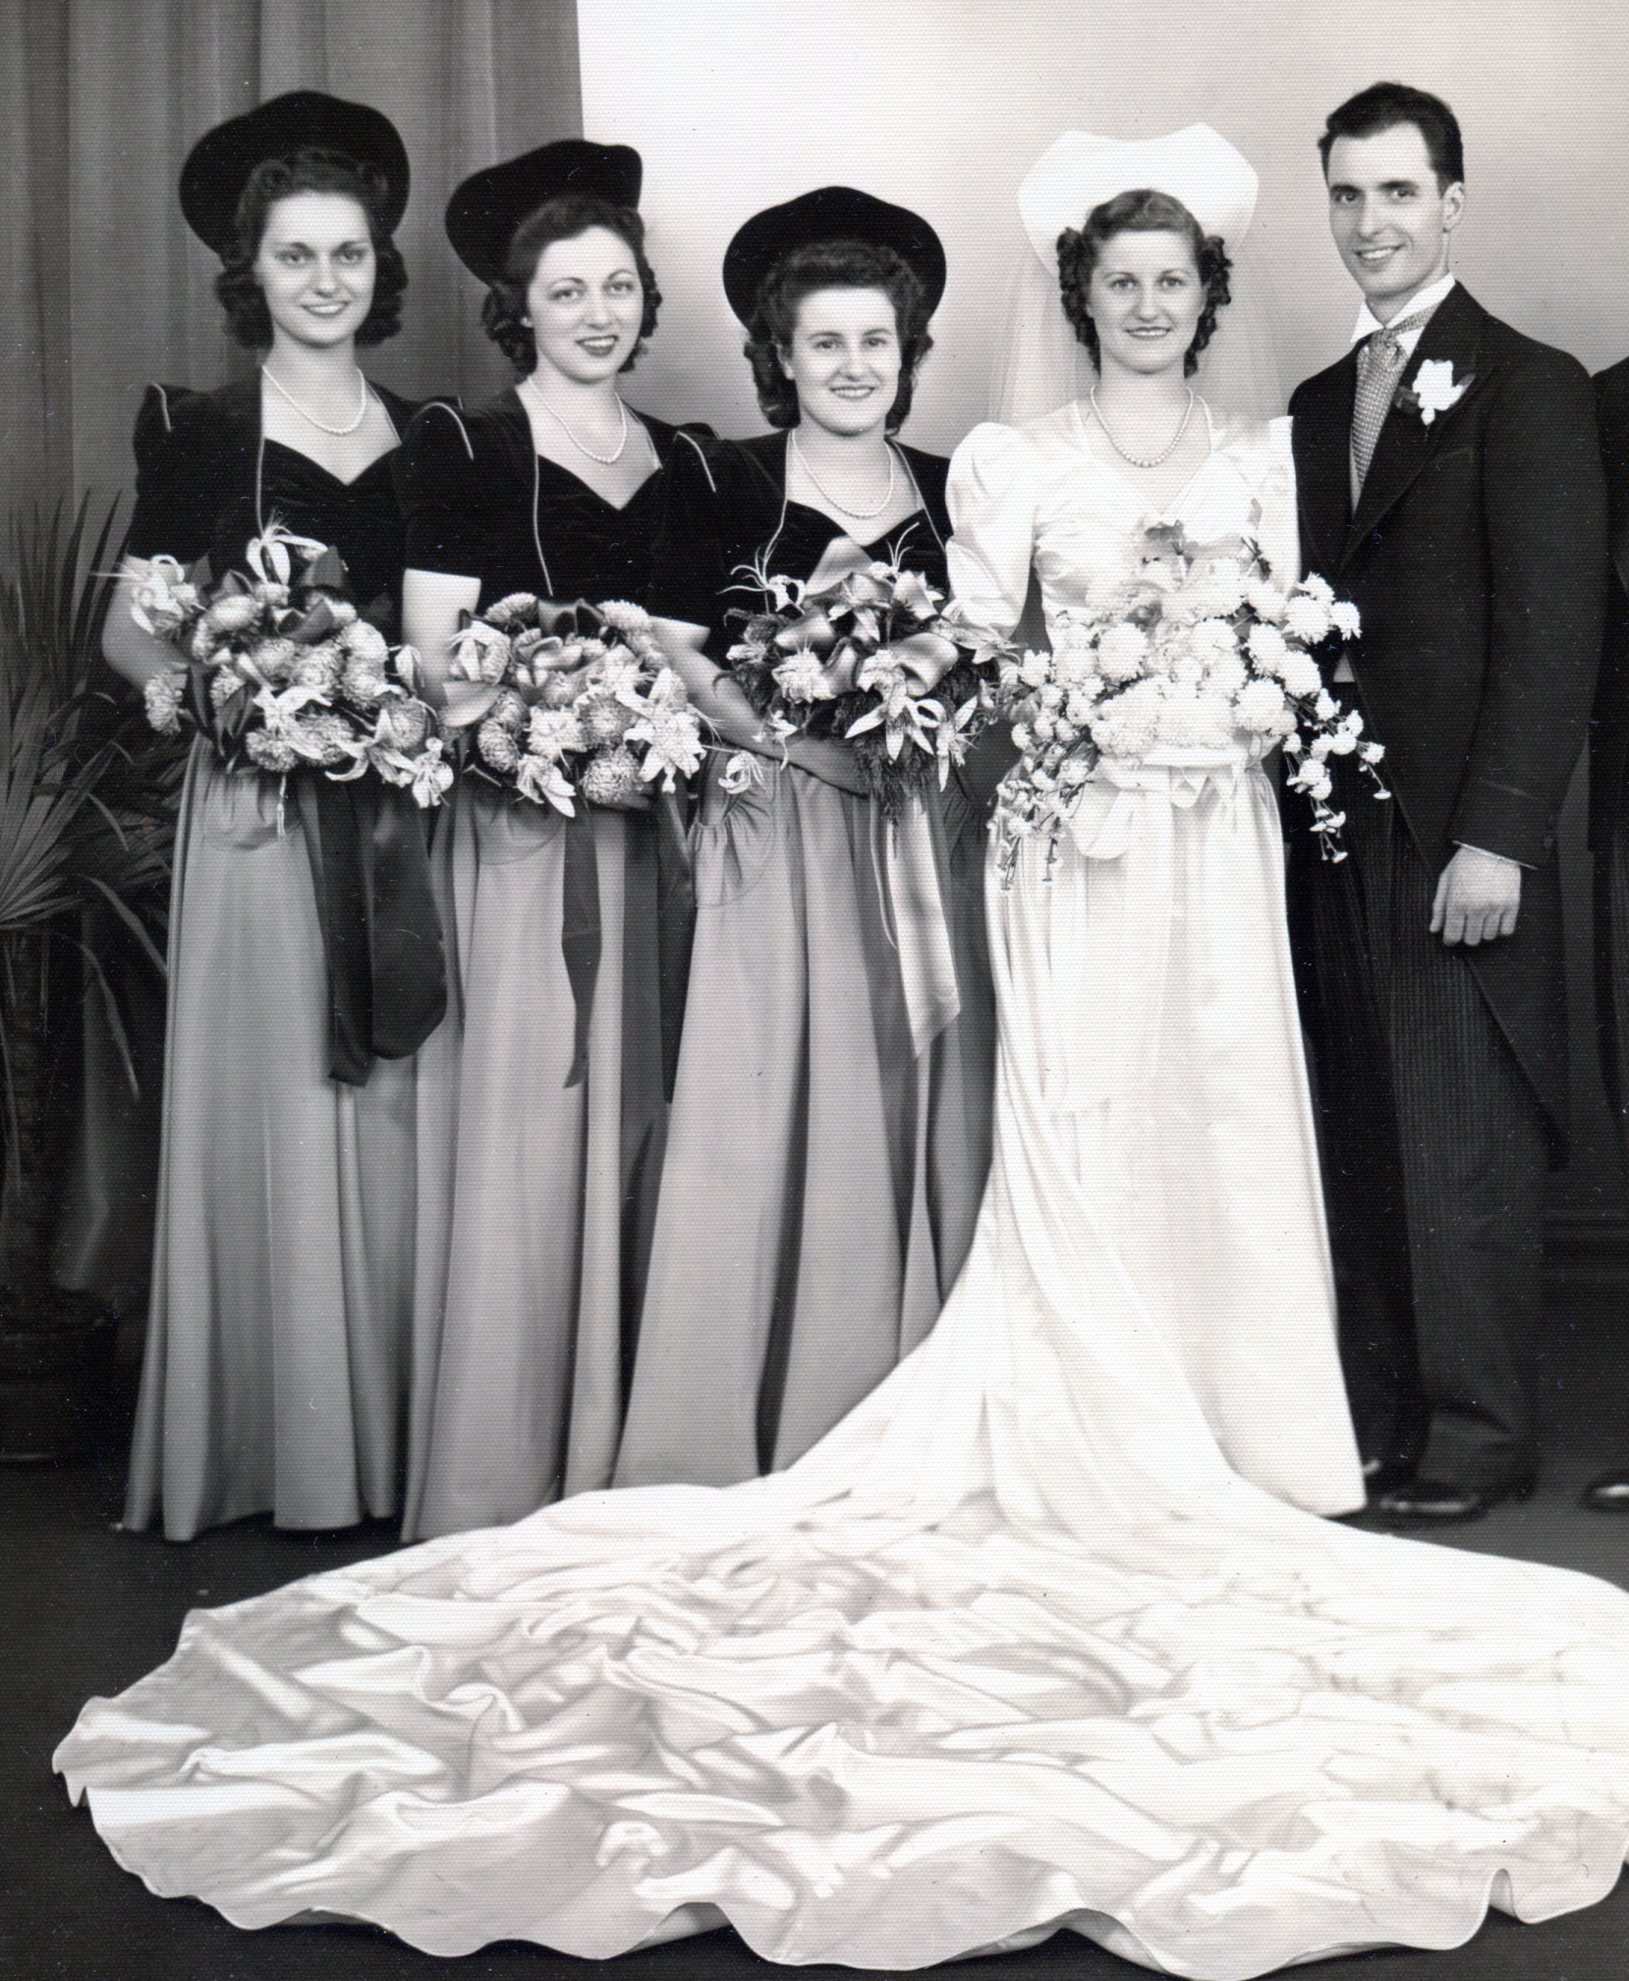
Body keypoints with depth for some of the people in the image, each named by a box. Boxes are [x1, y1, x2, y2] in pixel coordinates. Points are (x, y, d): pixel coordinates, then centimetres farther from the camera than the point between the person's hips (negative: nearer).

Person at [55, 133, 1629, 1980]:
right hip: (1076, 843, -3)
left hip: (1222, 836, 3)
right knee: (1081, 1155, -6)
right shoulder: (1008, 462, 5)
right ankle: (1108, 1464, 1)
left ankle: (1238, 1455, 9)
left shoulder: (1259, 455, 15)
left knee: (1226, 1134, 1)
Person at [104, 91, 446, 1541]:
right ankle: (288, 1453, 9)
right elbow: (129, 628, -2)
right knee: (278, 1114, -1)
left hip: (405, 803, 3)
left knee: (402, 1119, 3)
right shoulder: (199, 433, 4)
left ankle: (401, 1445, 14)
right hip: (263, 806, -3)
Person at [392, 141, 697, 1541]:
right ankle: (494, 1495, 5)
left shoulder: (683, 462, 16)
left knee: (634, 1134, 7)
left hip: (650, 836, 5)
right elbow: (436, 662, -6)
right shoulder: (461, 451, 1)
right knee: (517, 1139, -4)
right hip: (514, 832, -5)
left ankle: (622, 1469, 17)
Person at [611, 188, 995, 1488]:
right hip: (780, 833, -3)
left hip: (930, 844, 4)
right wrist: (799, 736, -15)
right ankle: (748, 1450, 3)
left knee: (934, 1125, 2)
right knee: (772, 1124, -6)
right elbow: (672, 659, -2)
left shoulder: (949, 493, 13)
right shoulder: (724, 482, 3)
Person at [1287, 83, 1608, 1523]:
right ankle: (1372, 1421, 17)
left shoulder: (1528, 388, -3)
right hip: (1335, 840, 6)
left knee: (1465, 1156, 0)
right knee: (1357, 1149, 8)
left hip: (1456, 842, -6)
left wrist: (1497, 837, -16)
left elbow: (1555, 630, -9)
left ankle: (1476, 1442, 11)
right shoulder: (1316, 407, 17)